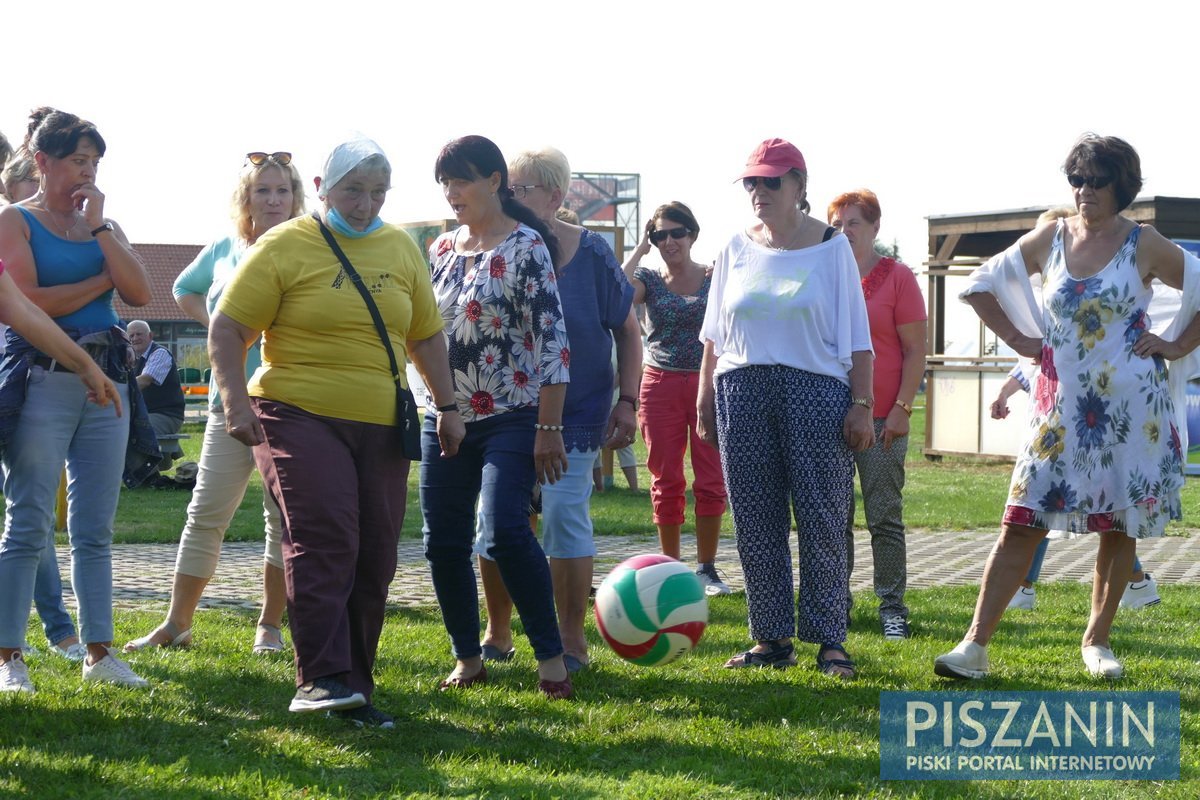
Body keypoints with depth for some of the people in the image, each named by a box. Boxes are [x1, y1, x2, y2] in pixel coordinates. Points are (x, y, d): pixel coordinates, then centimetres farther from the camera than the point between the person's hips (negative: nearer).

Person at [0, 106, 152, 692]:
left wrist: (99, 230, -4)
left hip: (107, 382, 5)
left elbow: (140, 293, 2)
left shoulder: (105, 225, 16)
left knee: (95, 529, 6)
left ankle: (99, 653, 9)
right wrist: (101, 280, -3)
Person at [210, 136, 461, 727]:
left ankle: (355, 688, 12)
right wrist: (234, 399, -17)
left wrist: (448, 405, 16)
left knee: (373, 559, 4)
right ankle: (321, 678, -21)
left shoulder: (401, 249, 13)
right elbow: (227, 328, -5)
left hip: (381, 426, 5)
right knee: (323, 540, -20)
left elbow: (425, 335, 21)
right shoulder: (284, 247, -3)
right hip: (299, 416, -5)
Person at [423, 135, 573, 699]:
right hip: (445, 417, 7)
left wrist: (549, 429, -16)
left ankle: (551, 656, -12)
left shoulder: (525, 246, -8)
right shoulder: (442, 249, 11)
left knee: (505, 530, -22)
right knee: (443, 543, 4)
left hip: (510, 417, -7)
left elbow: (552, 339, -12)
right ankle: (468, 658, 18)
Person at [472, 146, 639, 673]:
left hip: (575, 412, -2)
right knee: (495, 518, 3)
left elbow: (627, 332, 1)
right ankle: (497, 635, 20)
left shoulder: (590, 253, -7)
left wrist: (627, 402, -5)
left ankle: (572, 641, 1)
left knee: (564, 512, -10)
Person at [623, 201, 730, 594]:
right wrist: (640, 248, -6)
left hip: (708, 382, -1)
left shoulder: (716, 278, 3)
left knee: (711, 481, -1)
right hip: (661, 385, 1)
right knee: (666, 482, 4)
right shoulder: (650, 279, 5)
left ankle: (707, 568, 9)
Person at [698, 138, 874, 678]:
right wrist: (705, 400, 11)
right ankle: (772, 638, 10)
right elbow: (715, 335, 17)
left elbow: (856, 335, 2)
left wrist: (861, 405, -5)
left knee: (822, 519, -5)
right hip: (742, 391, 3)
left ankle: (829, 639, 1)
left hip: (816, 391, -3)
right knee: (755, 523, 3)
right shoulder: (737, 250, 12)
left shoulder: (832, 247, 3)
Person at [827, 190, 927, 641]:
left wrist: (902, 408, -10)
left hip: (881, 418, -4)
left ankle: (892, 606, 3)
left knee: (885, 516, -1)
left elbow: (916, 351, -3)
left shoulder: (896, 277, -1)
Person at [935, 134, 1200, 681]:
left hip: (1130, 408, -1)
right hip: (1061, 405, 1)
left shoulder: (1144, 246, -2)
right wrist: (1018, 339, 7)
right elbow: (981, 284, 15)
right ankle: (975, 645, -8)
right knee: (1023, 521, -6)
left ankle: (1097, 640, 20)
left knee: (1120, 526, 5)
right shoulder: (1048, 240, 5)